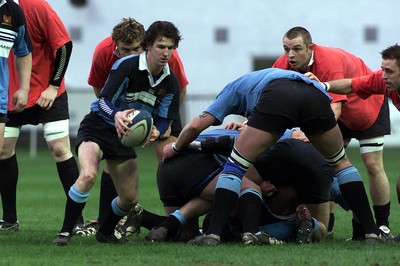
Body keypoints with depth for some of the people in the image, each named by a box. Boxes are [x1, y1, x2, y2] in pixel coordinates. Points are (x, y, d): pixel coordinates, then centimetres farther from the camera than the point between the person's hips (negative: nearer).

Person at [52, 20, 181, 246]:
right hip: (98, 127, -6)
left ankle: (106, 232, 35)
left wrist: (156, 131, -23)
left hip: (125, 135, 6)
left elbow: (163, 120, 1)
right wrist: (117, 115, -47)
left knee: (130, 199, 5)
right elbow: (104, 101, -25)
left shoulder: (170, 82, -3)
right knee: (88, 175, -33)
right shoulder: (127, 66, -21)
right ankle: (65, 232, -23)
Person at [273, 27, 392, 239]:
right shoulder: (284, 65, -21)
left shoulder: (330, 62, -38)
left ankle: (382, 225, 2)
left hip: (369, 105, -6)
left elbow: (334, 108, -47)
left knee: (373, 166, -9)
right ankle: (327, 224, -1)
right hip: (340, 114, 6)